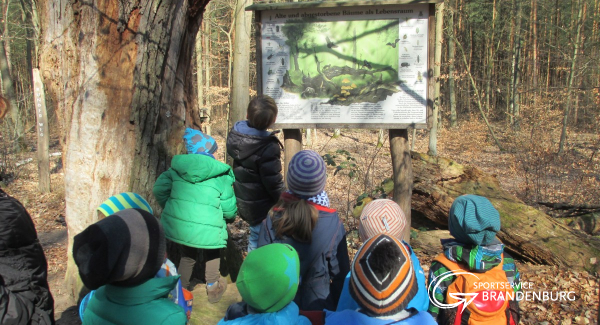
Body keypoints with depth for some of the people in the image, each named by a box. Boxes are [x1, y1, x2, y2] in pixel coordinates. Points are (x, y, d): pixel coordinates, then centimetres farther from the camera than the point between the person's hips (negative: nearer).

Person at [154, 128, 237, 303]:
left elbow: (159, 189, 1)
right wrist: (231, 216, 19)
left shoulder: (176, 168, 3)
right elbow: (229, 208, -4)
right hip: (207, 230, -4)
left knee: (187, 256, 29)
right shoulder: (220, 175, -6)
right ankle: (212, 288, 34)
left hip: (177, 225, 4)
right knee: (212, 255, 26)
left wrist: (169, 207, 18)